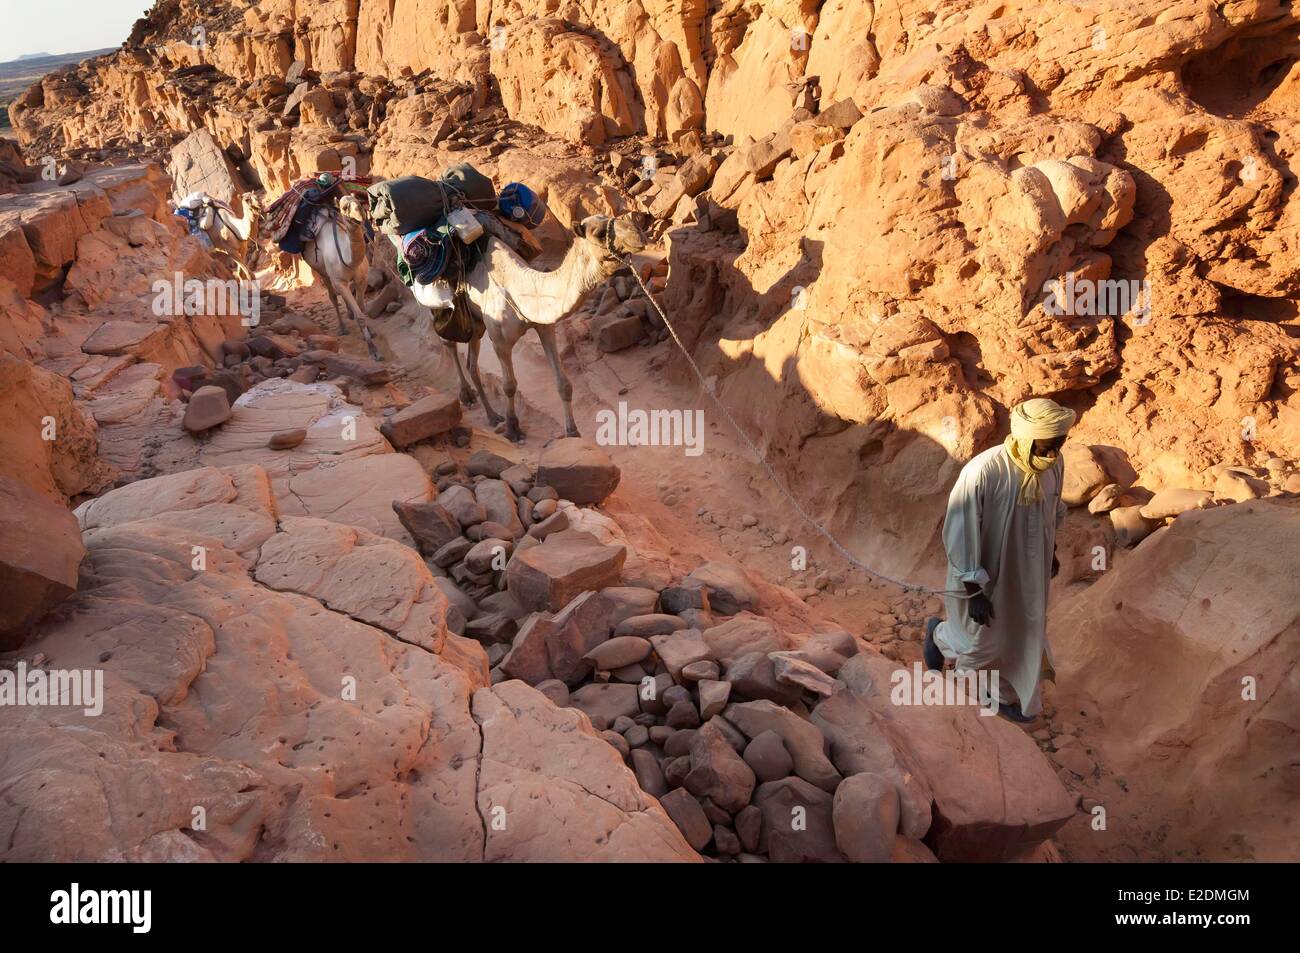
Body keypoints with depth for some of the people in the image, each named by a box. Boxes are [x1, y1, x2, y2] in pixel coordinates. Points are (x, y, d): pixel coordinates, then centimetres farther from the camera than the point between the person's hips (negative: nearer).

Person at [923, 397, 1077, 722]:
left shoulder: (1054, 464, -16)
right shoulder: (982, 473, -36)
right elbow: (960, 534, -27)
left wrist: (1051, 553, 19)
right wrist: (974, 591, -21)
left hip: (1029, 572, 6)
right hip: (985, 574, -6)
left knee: (1024, 633, 23)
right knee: (983, 640, 14)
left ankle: (1004, 695, 49)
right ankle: (939, 634, 48)